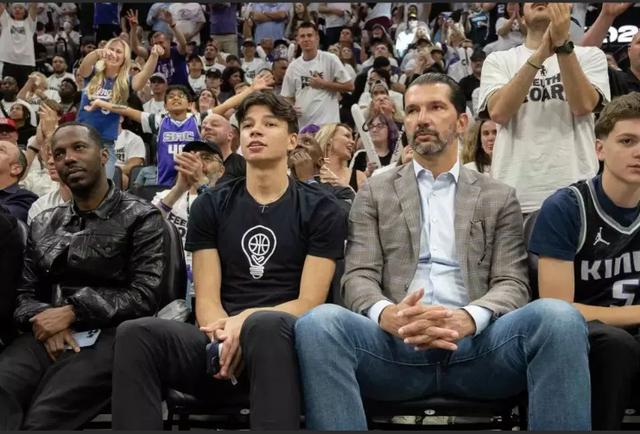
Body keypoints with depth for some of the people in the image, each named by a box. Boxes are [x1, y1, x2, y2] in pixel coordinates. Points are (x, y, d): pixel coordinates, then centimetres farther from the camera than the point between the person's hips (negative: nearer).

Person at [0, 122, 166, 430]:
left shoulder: (140, 218, 6)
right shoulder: (43, 225, 22)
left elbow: (145, 296, -4)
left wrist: (72, 311, -11)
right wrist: (44, 321, -8)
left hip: (108, 335, -4)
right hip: (48, 335, 4)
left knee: (42, 418, -32)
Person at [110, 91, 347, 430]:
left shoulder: (321, 210, 7)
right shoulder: (210, 206, 15)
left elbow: (309, 303, -1)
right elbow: (206, 300, 6)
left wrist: (245, 321, -19)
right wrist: (225, 335, -18)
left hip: (282, 339, -2)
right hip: (221, 343, 3)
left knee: (264, 325, -39)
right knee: (136, 333, -28)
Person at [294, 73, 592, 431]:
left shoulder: (499, 198, 18)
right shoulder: (375, 193, 18)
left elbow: (512, 284, 7)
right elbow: (358, 278, 7)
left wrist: (469, 319, -18)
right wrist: (388, 315, -19)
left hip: (476, 344, 1)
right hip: (397, 342, 0)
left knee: (560, 317, -30)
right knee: (320, 322, -32)